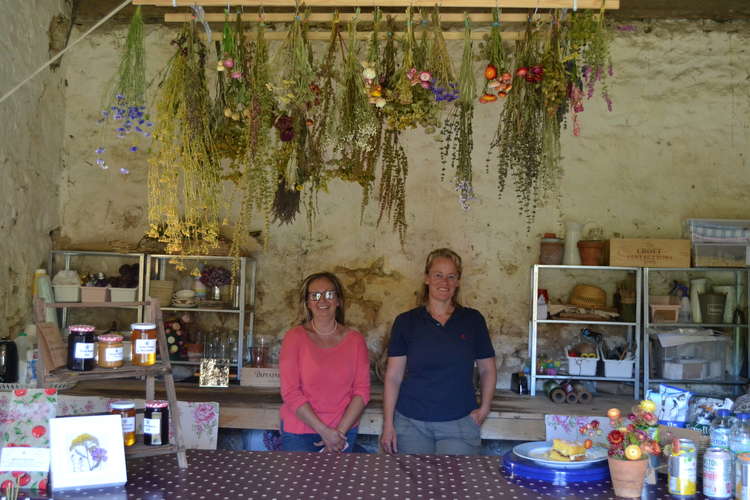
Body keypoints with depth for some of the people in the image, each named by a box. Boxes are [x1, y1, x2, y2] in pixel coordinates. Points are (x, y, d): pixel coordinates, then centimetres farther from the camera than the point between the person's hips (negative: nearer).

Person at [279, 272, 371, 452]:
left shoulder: (355, 339, 1)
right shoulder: (294, 337, -6)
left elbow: (362, 390, -1)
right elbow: (290, 392, -11)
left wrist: (340, 431, -11)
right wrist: (325, 431, -14)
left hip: (344, 431, 2)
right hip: (299, 433, -2)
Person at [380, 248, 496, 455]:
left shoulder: (473, 320, 5)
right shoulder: (406, 322, 2)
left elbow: (487, 370, 13)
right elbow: (393, 377, 2)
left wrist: (484, 408, 0)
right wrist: (388, 424, -3)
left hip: (459, 424, 0)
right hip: (411, 424, 0)